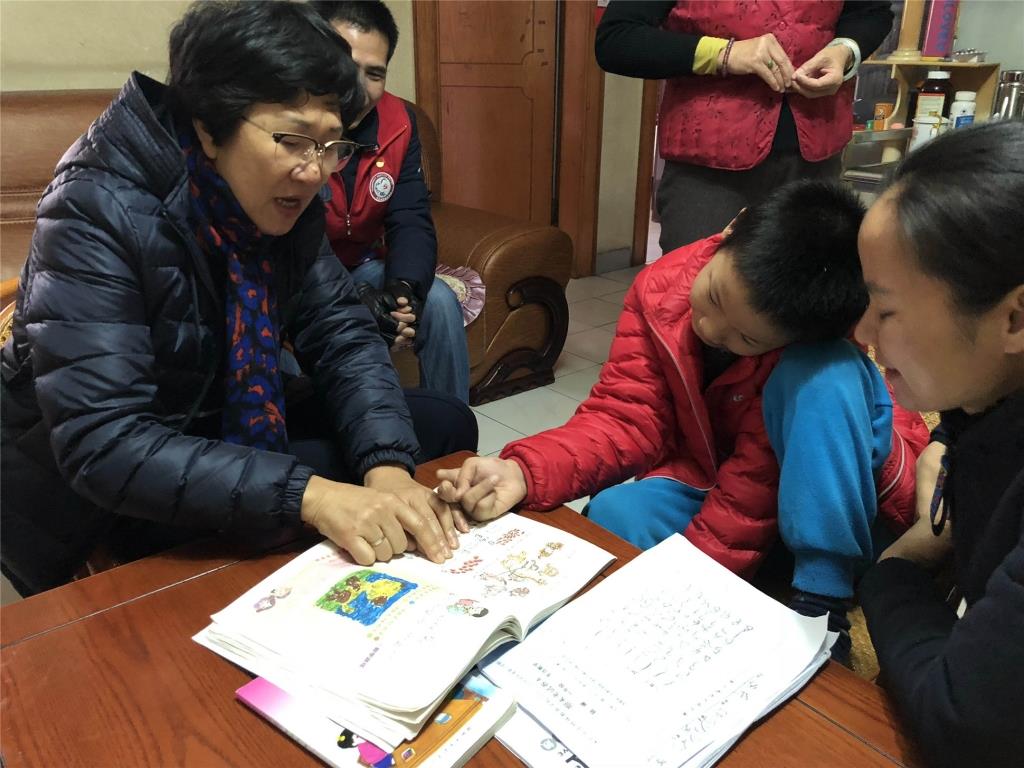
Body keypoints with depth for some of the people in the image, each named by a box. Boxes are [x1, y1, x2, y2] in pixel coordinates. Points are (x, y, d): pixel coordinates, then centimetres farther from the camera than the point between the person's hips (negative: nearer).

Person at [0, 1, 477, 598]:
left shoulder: (288, 202, -9)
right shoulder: (98, 213, -28)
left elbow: (343, 335, -11)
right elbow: (101, 444, -34)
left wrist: (388, 464, -29)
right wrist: (308, 494, -44)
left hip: (222, 427, 7)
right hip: (87, 491, -6)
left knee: (445, 424, -1)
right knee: (333, 472, -26)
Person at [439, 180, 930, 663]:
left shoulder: (821, 338, -27)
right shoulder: (659, 290, -17)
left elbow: (759, 484, -27)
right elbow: (625, 418, -19)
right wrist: (524, 470, -35)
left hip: (841, 500, -1)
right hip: (707, 474, 2)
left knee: (822, 375, -34)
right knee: (611, 516, -29)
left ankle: (821, 603, -28)